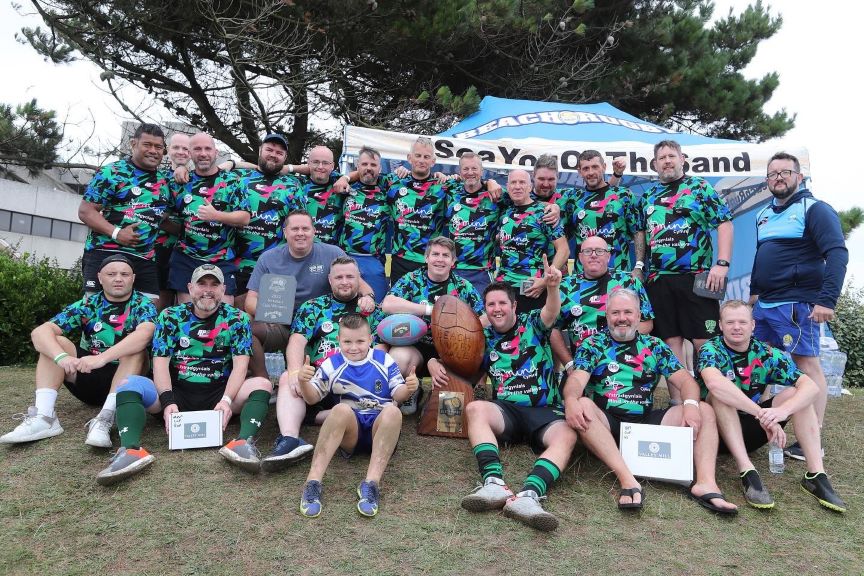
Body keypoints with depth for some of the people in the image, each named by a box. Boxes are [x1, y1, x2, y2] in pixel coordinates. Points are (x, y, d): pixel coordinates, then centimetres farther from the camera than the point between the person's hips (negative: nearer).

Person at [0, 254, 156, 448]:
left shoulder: (143, 304, -7)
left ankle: (104, 420, -40)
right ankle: (43, 417, -27)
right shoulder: (87, 305, 0)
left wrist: (102, 358, -43)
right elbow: (40, 331, -13)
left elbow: (144, 334, -31)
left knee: (136, 349, -30)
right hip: (87, 376, 3)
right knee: (54, 342, -13)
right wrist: (62, 357, -34)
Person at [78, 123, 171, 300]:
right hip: (105, 254, -5)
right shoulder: (112, 173, -1)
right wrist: (116, 233, -17)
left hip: (146, 260, 5)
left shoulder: (165, 180, 15)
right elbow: (85, 211, -5)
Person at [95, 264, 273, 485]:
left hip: (219, 392, -1)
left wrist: (227, 400, -24)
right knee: (129, 384, -22)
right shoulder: (170, 317, 4)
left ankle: (244, 442, -49)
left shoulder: (237, 319, 2)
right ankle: (130, 448, -43)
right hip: (177, 392, 1)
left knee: (262, 384, -26)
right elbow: (160, 361, -5)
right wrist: (167, 402, -21)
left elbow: (240, 363, -6)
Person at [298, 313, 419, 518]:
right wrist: (304, 382, -14)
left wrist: (408, 389, -19)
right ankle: (312, 482, -39)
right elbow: (312, 398, 8)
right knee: (341, 409, -35)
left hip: (380, 426, 1)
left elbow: (397, 395, 5)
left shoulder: (384, 360, 7)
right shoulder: (332, 365, 8)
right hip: (349, 430, 0)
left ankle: (372, 483, -41)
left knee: (393, 411, -34)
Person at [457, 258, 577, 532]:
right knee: (474, 408, -30)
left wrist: (552, 286, -39)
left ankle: (528, 496, -52)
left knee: (566, 437, -32)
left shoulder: (532, 324, 6)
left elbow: (551, 312, -16)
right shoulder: (485, 338, 14)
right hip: (506, 411, 2)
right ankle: (495, 484, -45)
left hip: (544, 412, -2)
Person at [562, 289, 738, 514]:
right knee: (583, 405, -34)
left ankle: (706, 482, -27)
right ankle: (628, 480, -41)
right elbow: (576, 379, -10)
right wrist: (571, 401, -35)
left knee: (704, 411, -11)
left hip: (646, 421, 3)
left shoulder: (654, 346, 15)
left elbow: (685, 380, 6)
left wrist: (691, 404, -18)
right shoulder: (592, 345, 6)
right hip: (607, 423, -3)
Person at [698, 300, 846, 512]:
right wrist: (762, 414, -41)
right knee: (721, 394, -31)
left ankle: (816, 474, -18)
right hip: (720, 430, -4)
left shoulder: (767, 354, -4)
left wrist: (783, 410, -35)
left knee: (796, 393, -12)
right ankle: (747, 472, -36)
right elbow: (714, 383, -38)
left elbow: (811, 386, -15)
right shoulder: (711, 350, -15)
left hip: (752, 431, 4)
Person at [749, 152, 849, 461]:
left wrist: (827, 300, -23)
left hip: (795, 304, -8)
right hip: (765, 304, 8)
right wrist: (754, 291, 23)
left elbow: (837, 253, -15)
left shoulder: (813, 209, -6)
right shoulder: (763, 215, 16)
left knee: (808, 365, -5)